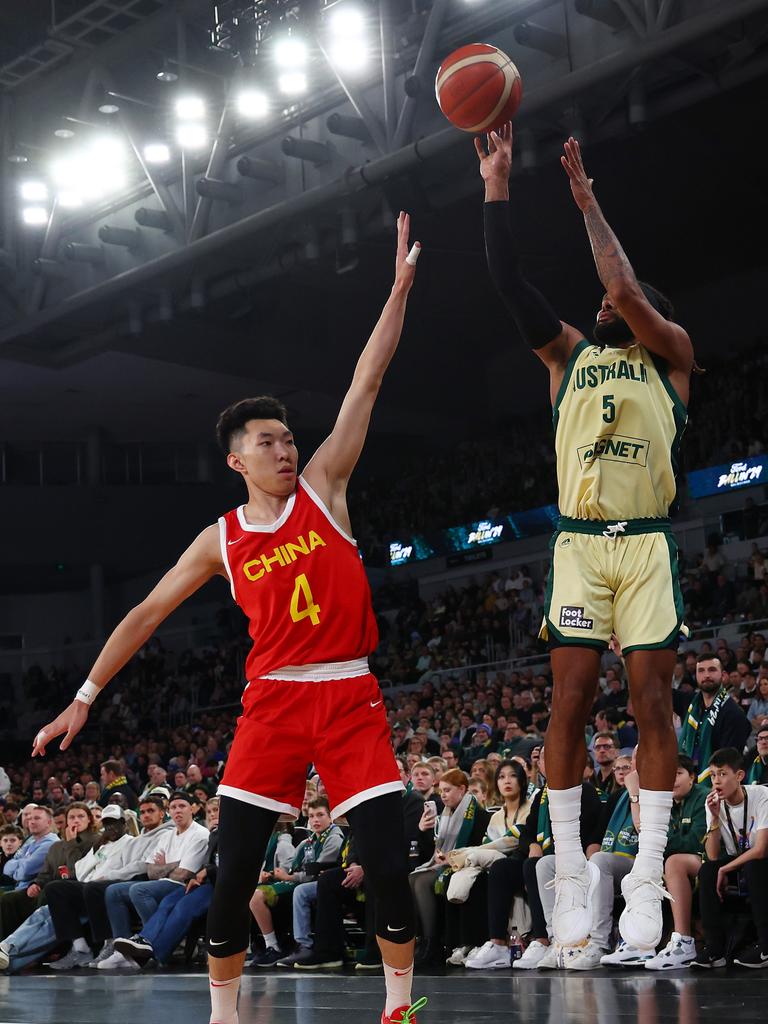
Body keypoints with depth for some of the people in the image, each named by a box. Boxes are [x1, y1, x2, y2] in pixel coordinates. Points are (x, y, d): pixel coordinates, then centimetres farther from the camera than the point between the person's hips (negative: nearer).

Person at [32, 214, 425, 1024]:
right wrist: (85, 698, 10)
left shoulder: (322, 487, 4)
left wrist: (400, 286, -2)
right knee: (231, 872, -5)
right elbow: (147, 613, 12)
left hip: (350, 694, -1)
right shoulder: (221, 540, 6)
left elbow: (366, 381, 1)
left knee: (388, 863, -8)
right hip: (273, 700, 1)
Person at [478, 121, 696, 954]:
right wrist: (497, 189, 2)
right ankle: (570, 876, 1)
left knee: (652, 700, -4)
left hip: (646, 543, -2)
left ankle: (647, 878, -2)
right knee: (571, 700, -4)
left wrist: (587, 202, -1)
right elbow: (509, 284, 7)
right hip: (578, 542, 2)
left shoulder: (673, 356, 9)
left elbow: (627, 290, -9)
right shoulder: (569, 354, 16)